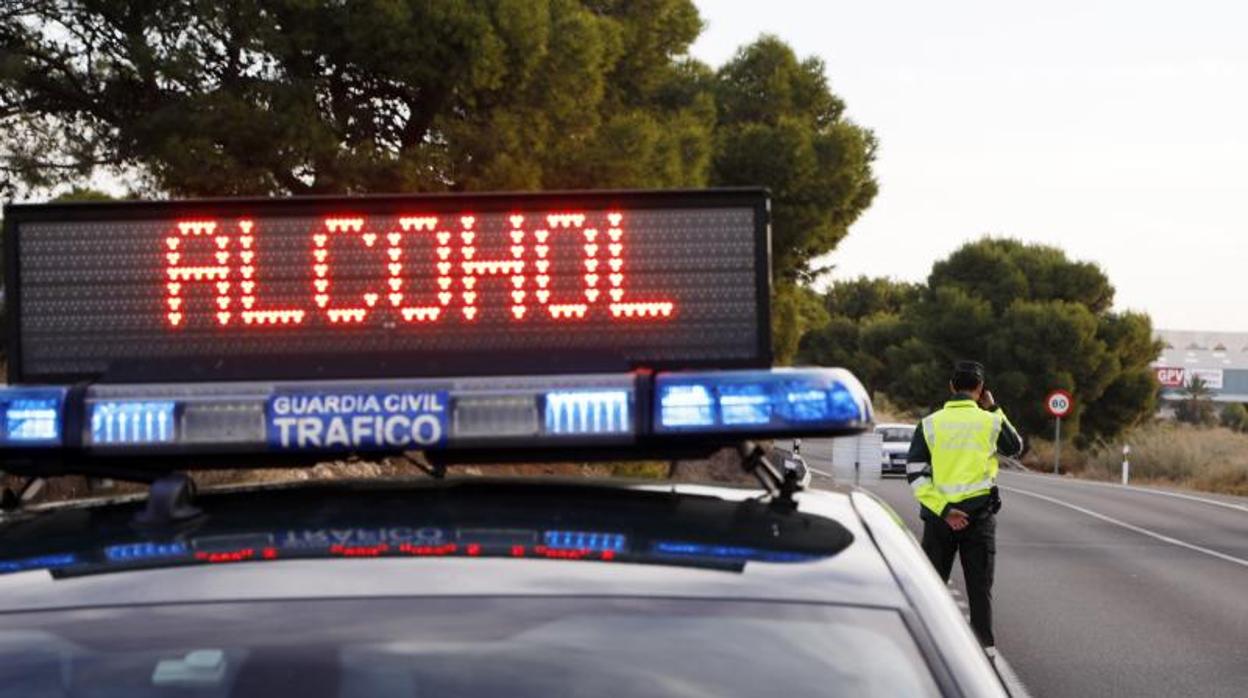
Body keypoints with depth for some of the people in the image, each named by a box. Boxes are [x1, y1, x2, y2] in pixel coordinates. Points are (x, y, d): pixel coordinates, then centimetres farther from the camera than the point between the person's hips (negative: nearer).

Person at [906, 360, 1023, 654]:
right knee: (980, 583, 8)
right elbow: (1015, 446, 17)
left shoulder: (930, 424, -1)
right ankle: (985, 642, 8)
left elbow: (915, 474, -8)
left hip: (939, 513, 1)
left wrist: (942, 509, -11)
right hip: (980, 514, -1)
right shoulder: (990, 422, -4)